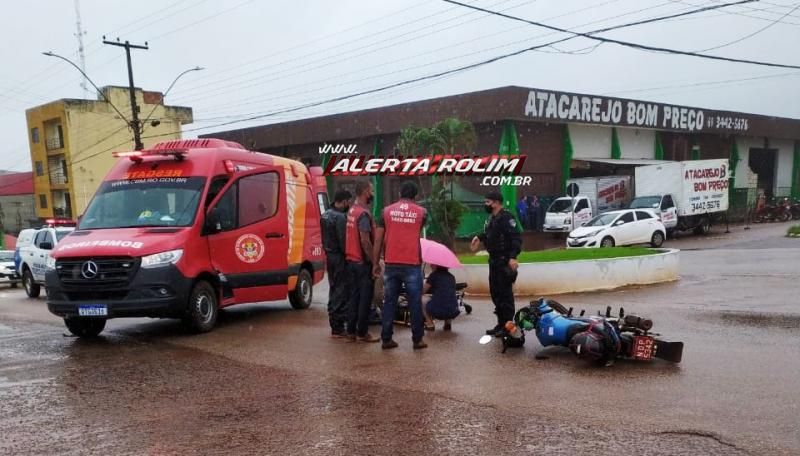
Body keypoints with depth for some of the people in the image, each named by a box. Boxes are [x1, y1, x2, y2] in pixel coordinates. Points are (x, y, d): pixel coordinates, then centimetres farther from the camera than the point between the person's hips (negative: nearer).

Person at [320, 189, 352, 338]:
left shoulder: (325, 215, 12)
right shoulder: (340, 217, -18)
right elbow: (343, 240, -22)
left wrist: (328, 250, 17)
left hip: (330, 255, 10)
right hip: (339, 257, -10)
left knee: (334, 289, 18)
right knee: (341, 291, -5)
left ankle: (334, 322, 26)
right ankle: (338, 328, -3)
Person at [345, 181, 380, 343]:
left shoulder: (352, 211, 11)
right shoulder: (364, 213, -17)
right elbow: (365, 241, -23)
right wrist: (374, 261, -17)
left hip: (351, 260, 9)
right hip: (363, 262, -9)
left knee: (354, 296, 13)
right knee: (365, 298, -1)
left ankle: (351, 331, 17)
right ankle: (362, 333, 5)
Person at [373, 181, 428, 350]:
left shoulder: (387, 210, 4)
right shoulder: (421, 212, 3)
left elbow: (378, 239, 3)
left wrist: (376, 262, 11)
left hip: (391, 263, 2)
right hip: (412, 264, -2)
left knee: (389, 302, 8)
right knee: (415, 303, 5)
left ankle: (386, 339, 11)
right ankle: (417, 339, 8)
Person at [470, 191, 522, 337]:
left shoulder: (506, 218, -15)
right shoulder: (491, 219, 14)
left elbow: (516, 238, -23)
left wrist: (513, 257, -31)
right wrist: (479, 238, 22)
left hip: (504, 262, -10)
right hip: (494, 260, 10)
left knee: (505, 294, -5)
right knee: (495, 293, 14)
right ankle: (501, 324, 23)